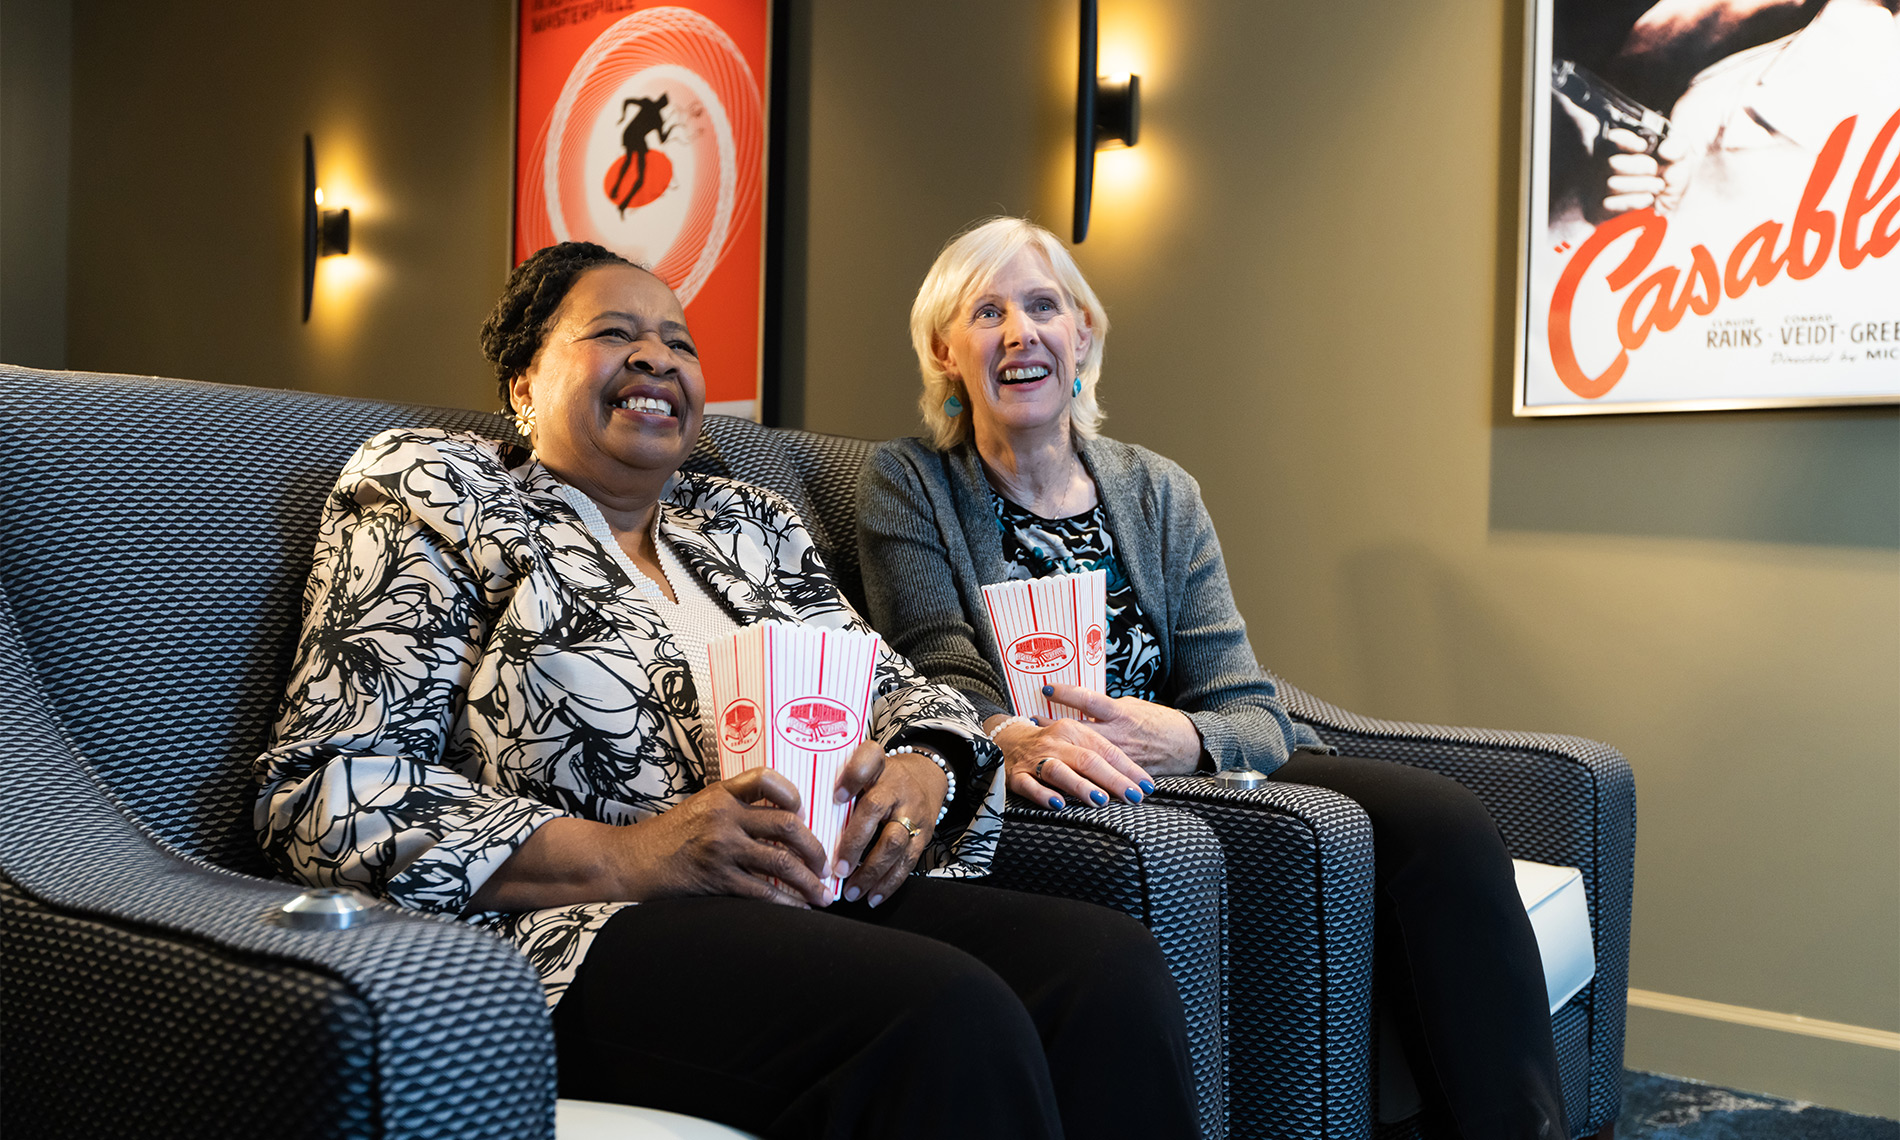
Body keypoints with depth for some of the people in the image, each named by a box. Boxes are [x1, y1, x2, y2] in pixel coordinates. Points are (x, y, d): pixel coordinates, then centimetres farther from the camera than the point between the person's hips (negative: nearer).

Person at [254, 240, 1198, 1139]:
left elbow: (894, 686, 23)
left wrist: (919, 770, -5)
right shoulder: (436, 499, 8)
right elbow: (333, 790, -4)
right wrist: (624, 857, -17)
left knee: (1113, 968, -23)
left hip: (830, 898, 6)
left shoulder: (749, 524, 25)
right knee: (947, 1013, -33)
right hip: (587, 933, -5)